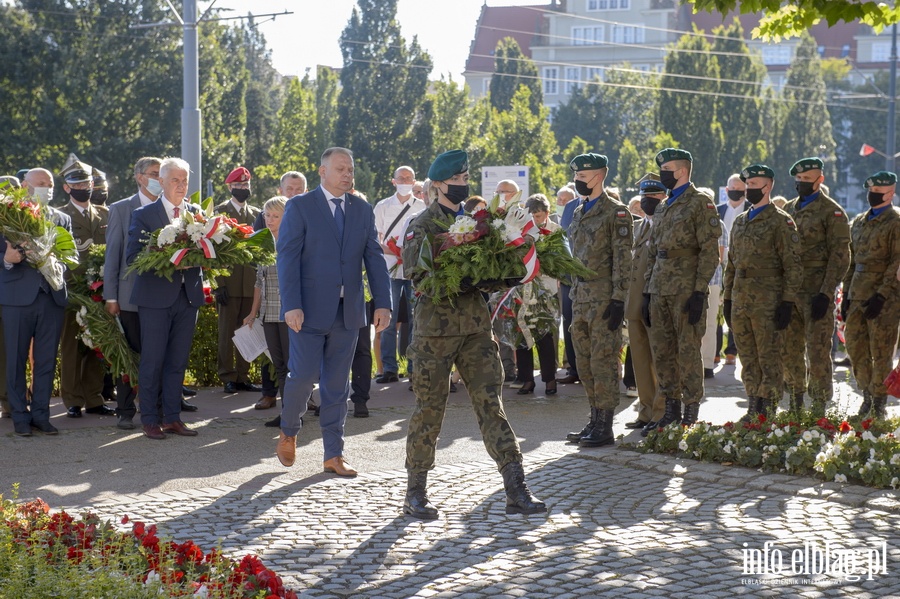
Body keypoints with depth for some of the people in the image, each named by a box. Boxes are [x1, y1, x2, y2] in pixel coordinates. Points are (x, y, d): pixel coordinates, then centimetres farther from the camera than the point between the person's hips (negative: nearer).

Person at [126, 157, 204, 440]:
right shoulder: (143, 214, 0)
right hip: (156, 296, -4)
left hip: (188, 295, 4)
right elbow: (132, 256, -7)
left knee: (178, 360, 8)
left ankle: (172, 417, 16)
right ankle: (150, 420, 8)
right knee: (152, 361, 0)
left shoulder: (197, 213, 10)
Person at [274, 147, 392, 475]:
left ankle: (333, 454, 12)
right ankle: (288, 432, 22)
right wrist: (291, 306, -17)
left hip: (348, 311, 4)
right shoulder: (300, 207, -3)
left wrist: (383, 303, -3)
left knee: (337, 384, 7)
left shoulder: (363, 210, 10)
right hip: (310, 310, -4)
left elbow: (374, 258, 7)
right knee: (304, 376, -6)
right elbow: (287, 258, -8)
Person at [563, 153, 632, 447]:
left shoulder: (616, 212, -9)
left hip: (604, 297, -8)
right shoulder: (579, 213, 17)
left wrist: (618, 299, -17)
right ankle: (595, 420, 18)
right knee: (585, 362, 10)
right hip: (581, 298, 8)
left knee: (603, 362, -6)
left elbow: (623, 260, -13)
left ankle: (605, 427, -2)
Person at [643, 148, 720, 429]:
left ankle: (691, 413, 0)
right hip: (660, 290, 8)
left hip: (686, 290, -8)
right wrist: (647, 292, 15)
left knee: (688, 351, -5)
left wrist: (700, 292, -17)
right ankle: (671, 409, 15)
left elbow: (710, 251, -11)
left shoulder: (700, 202, -5)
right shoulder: (662, 208, 19)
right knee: (662, 352, 8)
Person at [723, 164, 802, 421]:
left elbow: (793, 266, -9)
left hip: (767, 303, -7)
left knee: (769, 359, -2)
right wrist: (728, 298, 16)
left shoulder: (781, 221, -5)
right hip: (740, 302, 7)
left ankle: (768, 412, 2)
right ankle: (753, 409, 17)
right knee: (748, 361, 10)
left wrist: (787, 302, -14)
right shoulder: (740, 222, 16)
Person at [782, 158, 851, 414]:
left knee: (818, 351, -5)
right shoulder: (788, 209, 15)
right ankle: (795, 407, 19)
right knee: (789, 351, 9)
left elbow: (840, 256, -9)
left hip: (817, 292, -6)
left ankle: (819, 409, 1)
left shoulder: (832, 211, -5)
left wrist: (826, 293, -16)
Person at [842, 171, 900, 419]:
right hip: (857, 295, 7)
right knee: (855, 347, 8)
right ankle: (868, 396, 21)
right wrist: (846, 294, 13)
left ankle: (879, 404, 7)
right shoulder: (858, 222, 16)